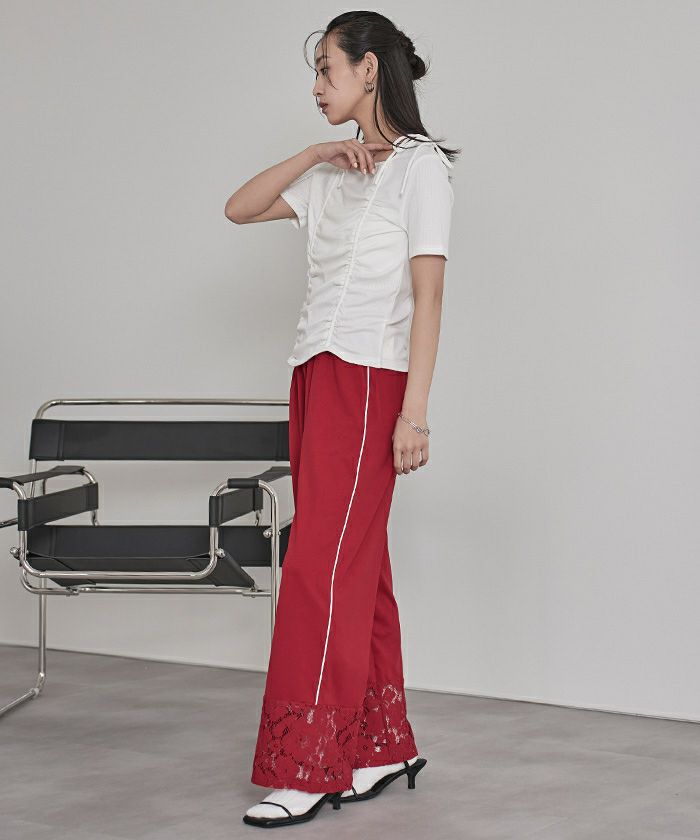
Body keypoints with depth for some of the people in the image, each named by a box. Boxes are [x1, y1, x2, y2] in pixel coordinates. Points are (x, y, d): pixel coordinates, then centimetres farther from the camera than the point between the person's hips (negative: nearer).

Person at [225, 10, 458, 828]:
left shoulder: (420, 165, -5)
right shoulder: (337, 172, 17)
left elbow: (428, 293, -11)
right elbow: (239, 208, 16)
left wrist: (414, 412, -17)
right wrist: (315, 154, 3)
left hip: (368, 382, -7)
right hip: (315, 377, 7)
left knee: (322, 566, -11)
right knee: (356, 567, 8)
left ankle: (306, 769, -8)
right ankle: (383, 747, 15)